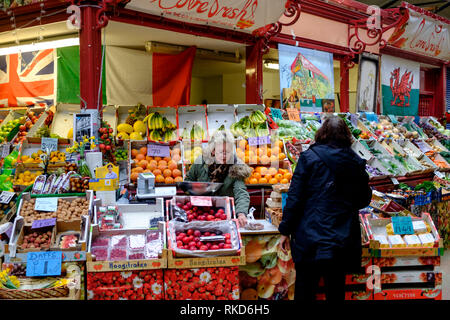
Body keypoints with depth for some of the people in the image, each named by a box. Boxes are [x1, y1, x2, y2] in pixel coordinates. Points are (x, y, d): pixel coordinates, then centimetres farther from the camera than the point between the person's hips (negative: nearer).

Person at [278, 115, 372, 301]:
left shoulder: (309, 157, -5)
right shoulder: (356, 163, 4)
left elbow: (294, 197, -7)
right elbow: (364, 200, 13)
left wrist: (285, 230, -1)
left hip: (310, 239, -3)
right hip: (343, 242, 3)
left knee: (305, 292, 7)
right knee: (336, 291, 13)